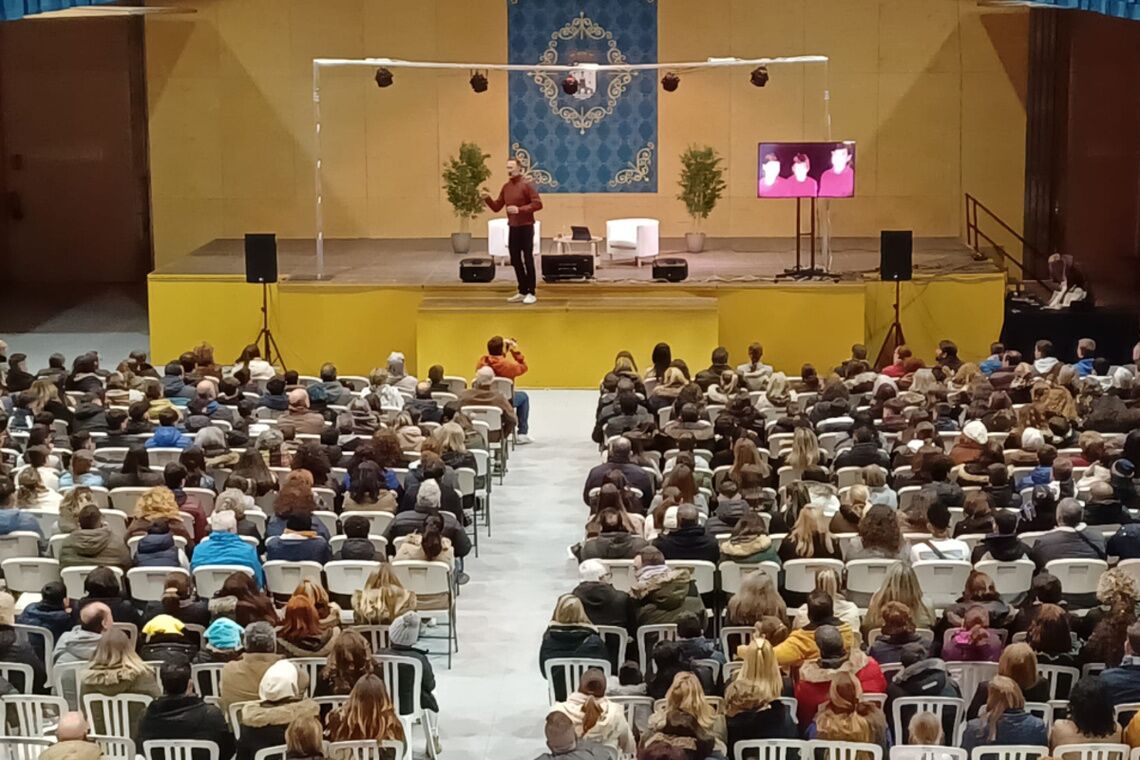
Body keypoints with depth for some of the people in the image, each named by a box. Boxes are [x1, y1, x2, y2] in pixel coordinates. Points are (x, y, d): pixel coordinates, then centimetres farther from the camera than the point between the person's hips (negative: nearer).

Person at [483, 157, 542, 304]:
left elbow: (538, 204, -16)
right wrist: (488, 199, -6)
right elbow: (497, 207, 12)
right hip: (512, 228, 7)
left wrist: (519, 209, -23)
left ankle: (531, 293, 4)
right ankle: (522, 291, 18)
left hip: (526, 228, -7)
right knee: (515, 261, 9)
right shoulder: (506, 187, 10)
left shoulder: (527, 185, -10)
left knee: (528, 261, -2)